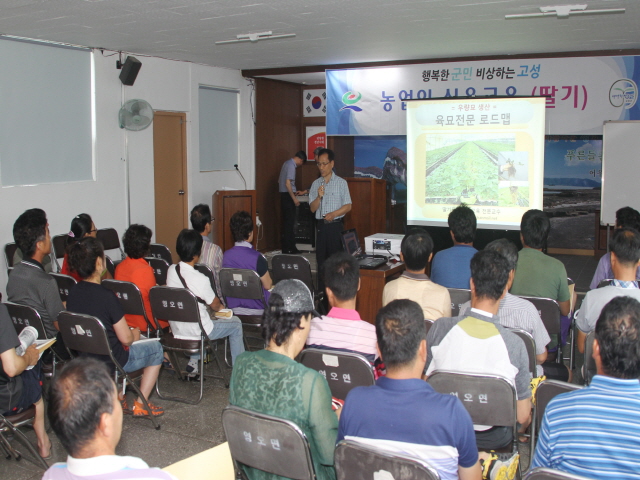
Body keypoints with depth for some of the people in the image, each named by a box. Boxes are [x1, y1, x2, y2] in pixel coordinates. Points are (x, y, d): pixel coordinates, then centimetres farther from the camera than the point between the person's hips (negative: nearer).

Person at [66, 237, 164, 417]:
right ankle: (140, 404, 16)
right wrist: (135, 333, 2)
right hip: (110, 362, -7)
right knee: (156, 348, 15)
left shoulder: (72, 293, -6)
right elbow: (125, 338, -21)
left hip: (83, 359, 7)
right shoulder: (106, 296, -27)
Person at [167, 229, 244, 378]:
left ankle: (193, 362, 31)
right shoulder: (200, 279, -26)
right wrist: (219, 306, 15)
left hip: (176, 330, 7)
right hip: (196, 332, -7)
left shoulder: (171, 270, -6)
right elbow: (215, 305, -11)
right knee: (235, 323, 15)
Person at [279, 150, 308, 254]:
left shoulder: (287, 163, 14)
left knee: (287, 222, 12)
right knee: (290, 222, -5)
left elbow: (280, 181, 21)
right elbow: (287, 183, -22)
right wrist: (294, 198, -19)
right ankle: (289, 248, -3)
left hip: (284, 195, 10)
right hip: (287, 196, -10)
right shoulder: (291, 166, -15)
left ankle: (286, 247, 16)